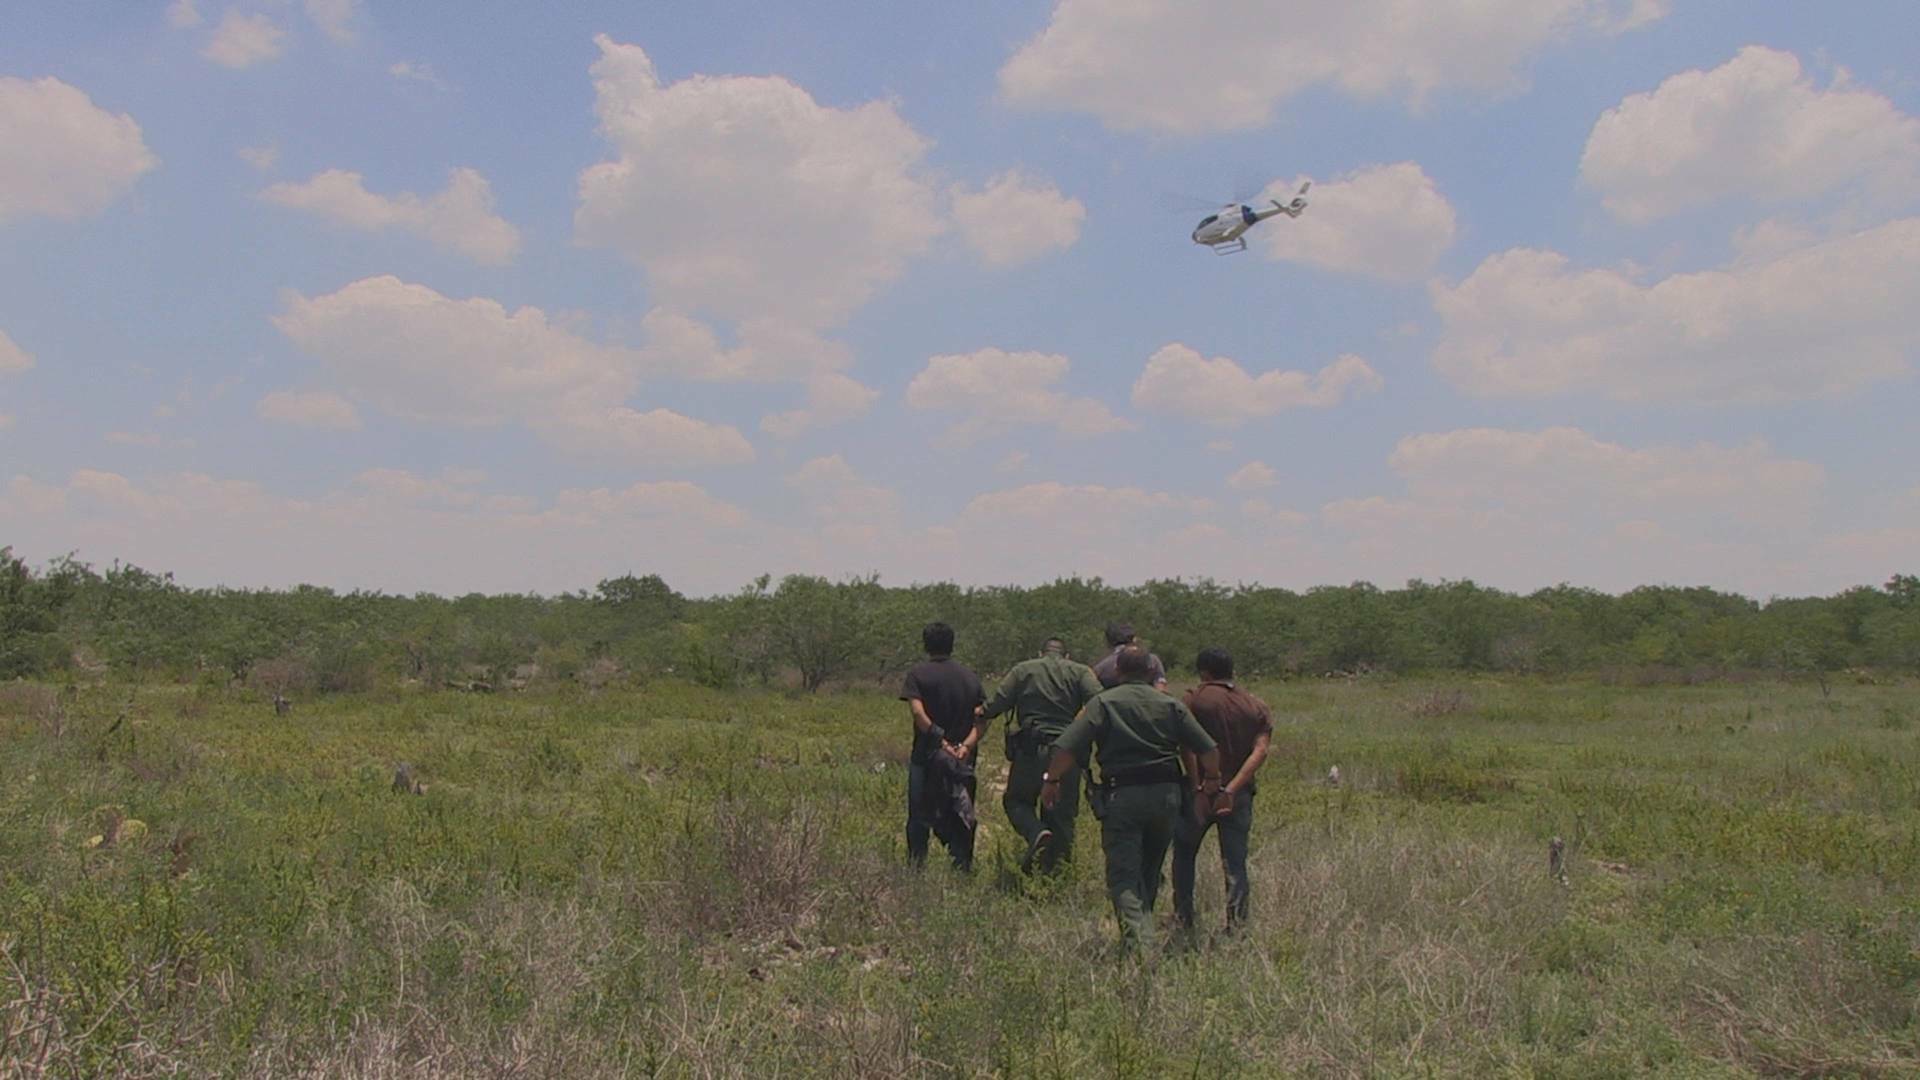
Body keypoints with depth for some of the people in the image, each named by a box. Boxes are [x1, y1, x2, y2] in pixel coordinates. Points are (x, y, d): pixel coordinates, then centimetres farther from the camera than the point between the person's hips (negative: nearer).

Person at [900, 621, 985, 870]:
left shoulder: (917, 674, -2)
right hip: (963, 762, 3)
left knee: (919, 817, 8)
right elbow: (982, 718, -2)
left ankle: (916, 866, 9)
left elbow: (918, 712, -17)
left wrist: (942, 742, -16)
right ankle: (963, 866, 11)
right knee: (961, 819, 12)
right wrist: (966, 746, -12)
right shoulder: (970, 677, 9)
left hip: (927, 756, -3)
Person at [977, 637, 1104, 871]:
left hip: (1030, 749, -1)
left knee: (1016, 800, 16)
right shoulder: (1080, 672, 9)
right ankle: (1054, 864, 10)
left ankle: (1037, 833, -11)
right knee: (1063, 811, 13)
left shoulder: (1023, 670, 9)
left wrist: (980, 714, 18)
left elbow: (997, 703, 1)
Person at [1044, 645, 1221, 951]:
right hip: (1166, 794, 4)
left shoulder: (1104, 702, -1)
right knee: (1150, 872, 21)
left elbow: (1066, 747, -11)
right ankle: (1143, 924, 32)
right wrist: (1212, 779, 23)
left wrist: (1051, 781, 3)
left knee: (1123, 875, -2)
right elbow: (1208, 750, 4)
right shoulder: (1170, 705, 8)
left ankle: (1138, 940, -18)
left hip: (1122, 796, -3)